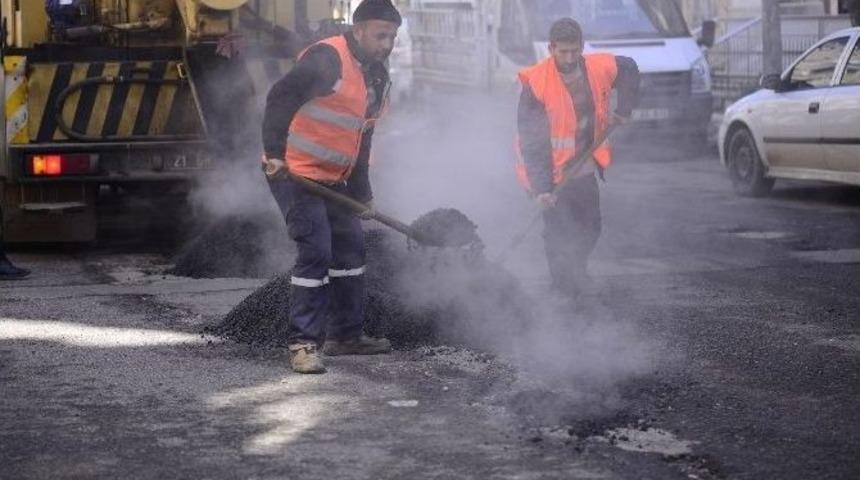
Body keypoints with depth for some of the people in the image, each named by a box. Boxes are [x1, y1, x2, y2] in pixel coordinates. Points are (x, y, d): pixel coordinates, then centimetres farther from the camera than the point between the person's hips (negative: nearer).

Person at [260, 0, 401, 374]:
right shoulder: (327, 59, -18)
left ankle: (346, 334, 28)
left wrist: (361, 193, 19)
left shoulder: (378, 79, 11)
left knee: (350, 248, 15)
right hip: (293, 172, -10)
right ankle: (303, 343, -8)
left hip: (332, 179, 10)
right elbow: (279, 99, -26)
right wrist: (274, 153, -31)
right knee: (316, 252, -14)